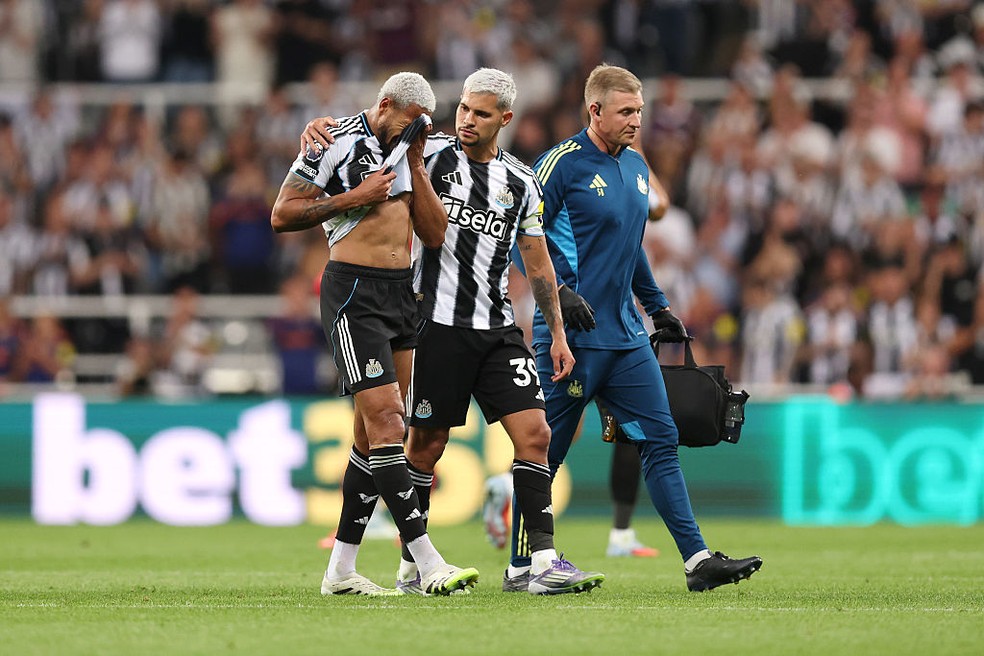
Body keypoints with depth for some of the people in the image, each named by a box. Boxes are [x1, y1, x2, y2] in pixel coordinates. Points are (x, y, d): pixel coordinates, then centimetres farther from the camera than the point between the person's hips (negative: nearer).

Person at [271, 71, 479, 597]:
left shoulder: (408, 154, 15)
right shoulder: (337, 141, -6)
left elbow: (434, 234, 9)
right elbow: (281, 216, -7)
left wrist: (415, 165, 1)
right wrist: (354, 198, -12)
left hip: (400, 292, 8)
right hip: (353, 292, -8)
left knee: (374, 432, 7)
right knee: (385, 420, -16)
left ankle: (340, 571, 13)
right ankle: (428, 565, -21)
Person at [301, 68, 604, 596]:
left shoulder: (521, 183, 10)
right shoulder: (431, 154, -1)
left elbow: (538, 263, 16)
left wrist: (558, 333, 13)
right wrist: (321, 125, -24)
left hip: (497, 328, 4)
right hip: (437, 322, -4)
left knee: (534, 433, -7)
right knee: (427, 443, 0)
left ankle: (542, 562, -7)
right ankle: (411, 565, 12)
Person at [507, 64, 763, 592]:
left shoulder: (636, 167, 15)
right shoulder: (562, 164, -10)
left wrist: (657, 305, 24)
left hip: (626, 334, 7)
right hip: (571, 334, -7)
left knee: (660, 440, 1)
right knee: (544, 451, 0)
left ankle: (697, 559, -1)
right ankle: (521, 565, 10)